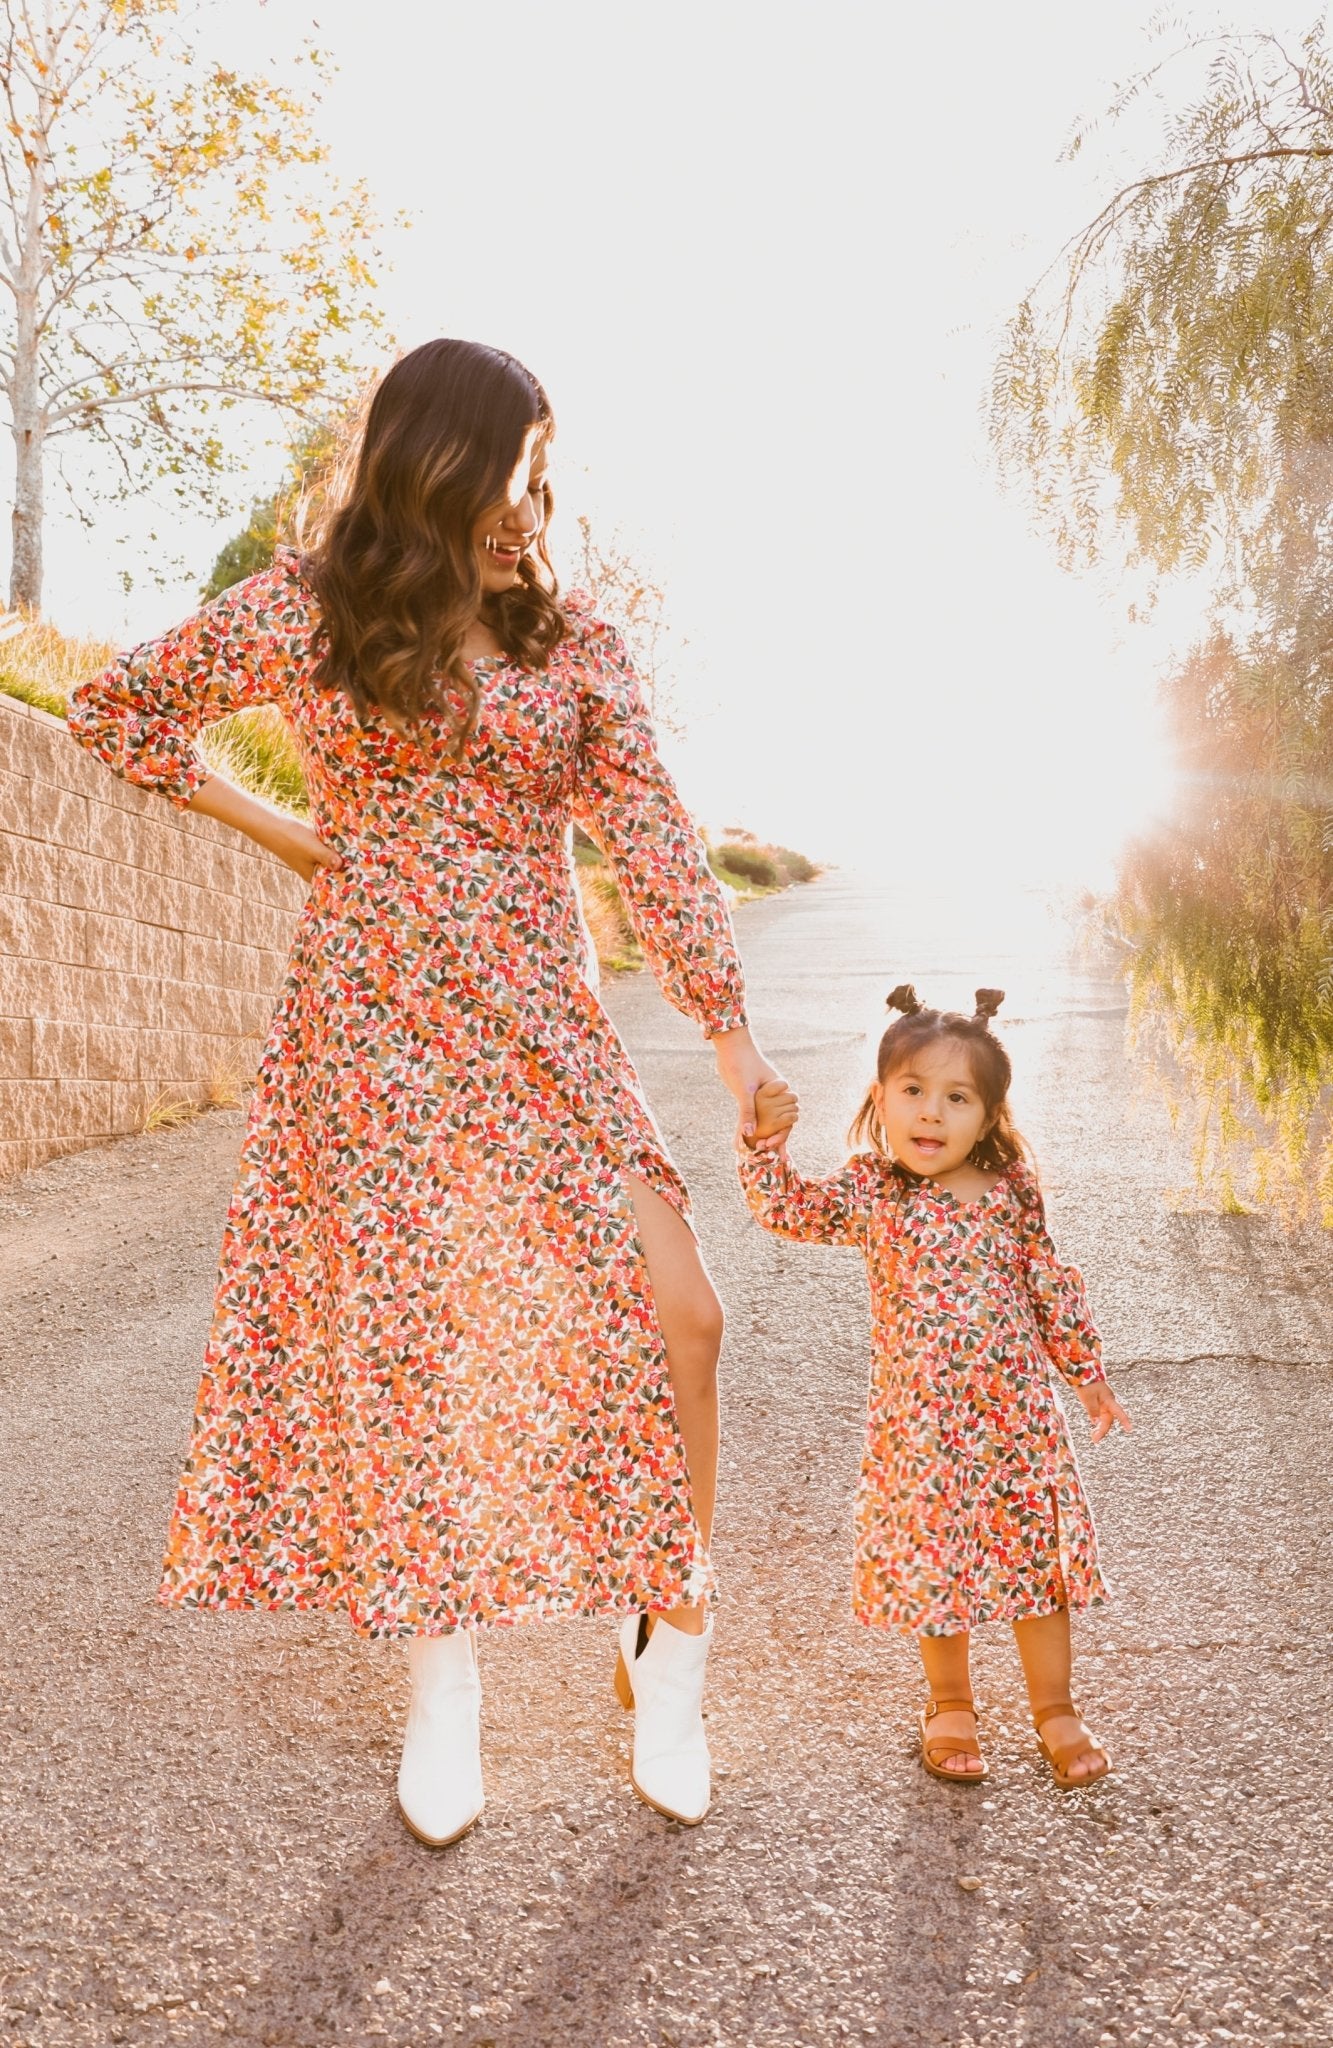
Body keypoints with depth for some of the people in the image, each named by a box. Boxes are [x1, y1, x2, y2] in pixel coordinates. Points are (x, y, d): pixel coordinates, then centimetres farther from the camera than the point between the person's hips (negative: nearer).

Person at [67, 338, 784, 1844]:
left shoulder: (570, 641, 9)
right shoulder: (300, 606, 5)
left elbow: (652, 842, 3)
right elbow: (115, 712, 14)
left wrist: (732, 1037, -5)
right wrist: (287, 836, 7)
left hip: (540, 1031, 2)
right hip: (367, 1026, -1)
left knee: (675, 1318, -10)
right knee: (409, 1349, 1)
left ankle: (669, 1653, 12)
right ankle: (442, 1686, 22)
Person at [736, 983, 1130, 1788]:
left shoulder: (1012, 1192, -4)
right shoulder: (870, 1193, -7)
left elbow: (1052, 1290, 6)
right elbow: (787, 1210, -7)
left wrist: (1088, 1373, 13)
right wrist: (767, 1139, -23)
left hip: (1017, 1412, 1)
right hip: (921, 1421, -1)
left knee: (1037, 1555, 11)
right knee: (935, 1563, 11)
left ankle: (1056, 1710, 31)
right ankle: (951, 1705, 35)